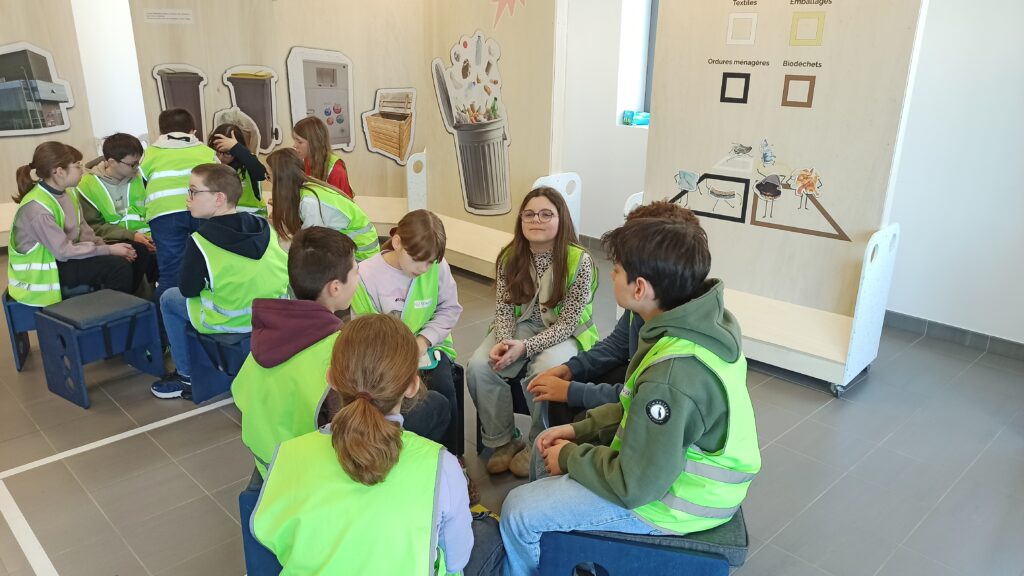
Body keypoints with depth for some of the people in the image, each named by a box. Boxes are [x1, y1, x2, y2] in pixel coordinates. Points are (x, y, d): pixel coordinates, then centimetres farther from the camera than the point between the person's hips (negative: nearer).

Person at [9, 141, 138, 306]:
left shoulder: (67, 194, 1)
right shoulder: (37, 208, -24)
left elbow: (84, 232, 2)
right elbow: (64, 251, -23)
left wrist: (108, 248, -13)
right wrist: (109, 250, -19)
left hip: (61, 259, 8)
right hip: (40, 273, -8)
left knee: (123, 260, -4)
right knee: (118, 267, -21)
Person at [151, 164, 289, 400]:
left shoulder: (199, 240, -15)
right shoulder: (264, 227, -3)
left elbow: (188, 290, -6)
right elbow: (285, 272, 5)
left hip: (226, 323, -5)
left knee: (169, 298, 21)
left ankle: (187, 377, 24)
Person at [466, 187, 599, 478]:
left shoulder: (579, 261, -17)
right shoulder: (510, 257, -4)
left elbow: (567, 322, -17)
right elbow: (504, 307, -1)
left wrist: (525, 347, -28)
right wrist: (504, 341, -22)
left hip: (564, 333, -4)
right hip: (521, 325, 4)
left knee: (544, 373, -34)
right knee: (478, 367, -22)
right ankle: (503, 441, 0)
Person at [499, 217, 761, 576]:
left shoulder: (672, 376, -36)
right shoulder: (700, 321, -7)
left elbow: (634, 486, -26)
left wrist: (570, 457, -11)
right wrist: (580, 429, 2)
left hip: (670, 500, -9)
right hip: (675, 465, 9)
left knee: (519, 511, -6)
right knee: (549, 452, 20)